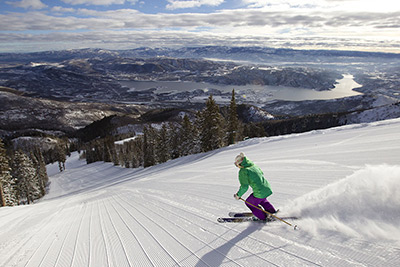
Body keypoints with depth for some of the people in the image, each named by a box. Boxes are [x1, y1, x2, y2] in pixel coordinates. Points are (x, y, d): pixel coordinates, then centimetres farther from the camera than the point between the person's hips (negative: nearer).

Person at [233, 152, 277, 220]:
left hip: (259, 193, -7)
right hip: (267, 188, 8)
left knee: (249, 203, 18)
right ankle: (273, 213, 40)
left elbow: (244, 187, -15)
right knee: (262, 200, 36)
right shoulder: (254, 166, 8)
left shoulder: (242, 171, -13)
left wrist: (238, 195, 0)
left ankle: (264, 218, 25)